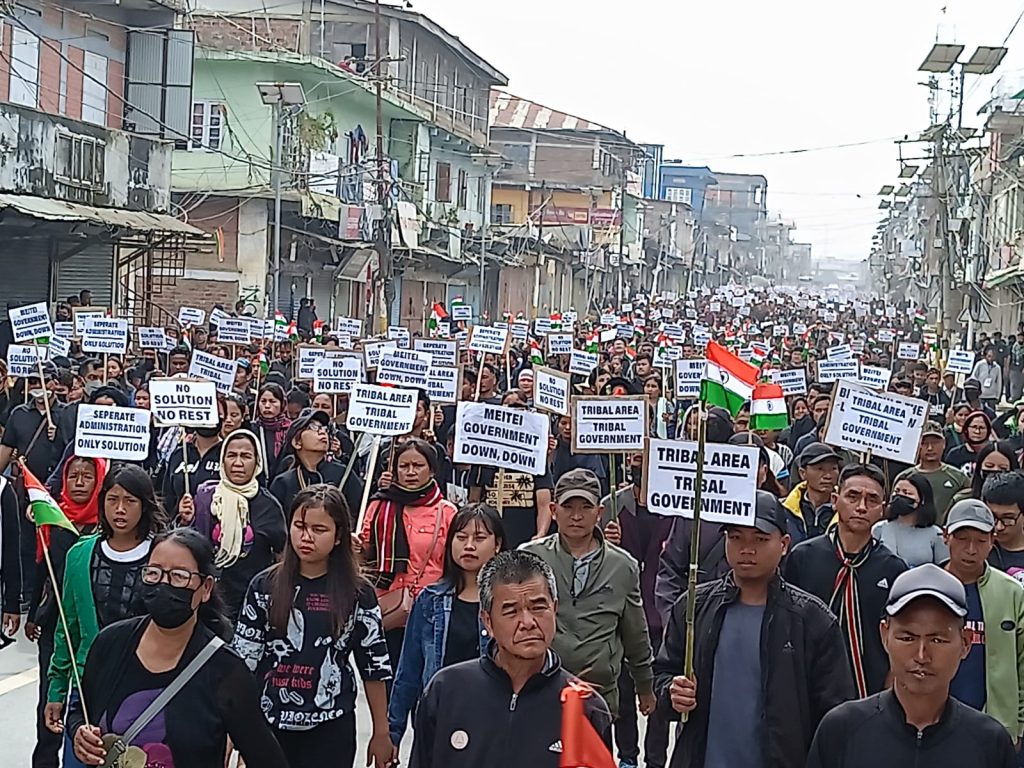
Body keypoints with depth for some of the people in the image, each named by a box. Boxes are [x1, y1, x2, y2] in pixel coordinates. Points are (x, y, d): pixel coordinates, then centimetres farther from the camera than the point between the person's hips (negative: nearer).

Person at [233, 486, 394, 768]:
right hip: (270, 724, 1)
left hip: (331, 729, -1)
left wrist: (381, 732, 4)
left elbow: (374, 667, 2)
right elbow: (243, 658, 2)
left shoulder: (357, 594, -2)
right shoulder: (265, 586, 0)